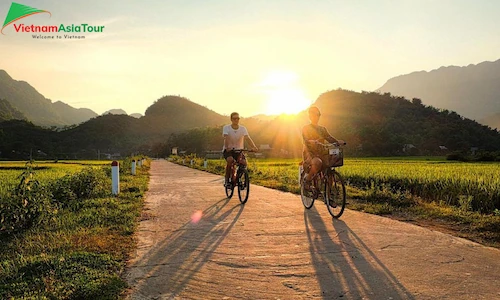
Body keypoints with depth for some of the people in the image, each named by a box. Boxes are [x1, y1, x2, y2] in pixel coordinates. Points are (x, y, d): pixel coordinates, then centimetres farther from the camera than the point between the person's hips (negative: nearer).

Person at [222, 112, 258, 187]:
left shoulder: (243, 128, -5)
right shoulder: (226, 128, -9)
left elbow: (247, 138, -20)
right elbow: (226, 138, -26)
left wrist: (254, 147, -38)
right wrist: (227, 147, -47)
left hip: (238, 150, 2)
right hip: (228, 150, -2)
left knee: (243, 162, -25)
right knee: (230, 160, -34)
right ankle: (227, 180, -18)